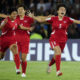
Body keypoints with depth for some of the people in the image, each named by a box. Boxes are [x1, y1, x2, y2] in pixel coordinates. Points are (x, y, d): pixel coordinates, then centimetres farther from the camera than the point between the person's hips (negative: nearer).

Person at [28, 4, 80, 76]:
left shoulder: (67, 19, -4)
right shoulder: (53, 19, -5)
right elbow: (41, 20, -1)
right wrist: (33, 17, -10)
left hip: (63, 40, 3)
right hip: (54, 39, -3)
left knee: (57, 55, 14)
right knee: (58, 51, -27)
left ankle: (50, 65, 48)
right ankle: (58, 71, -28)